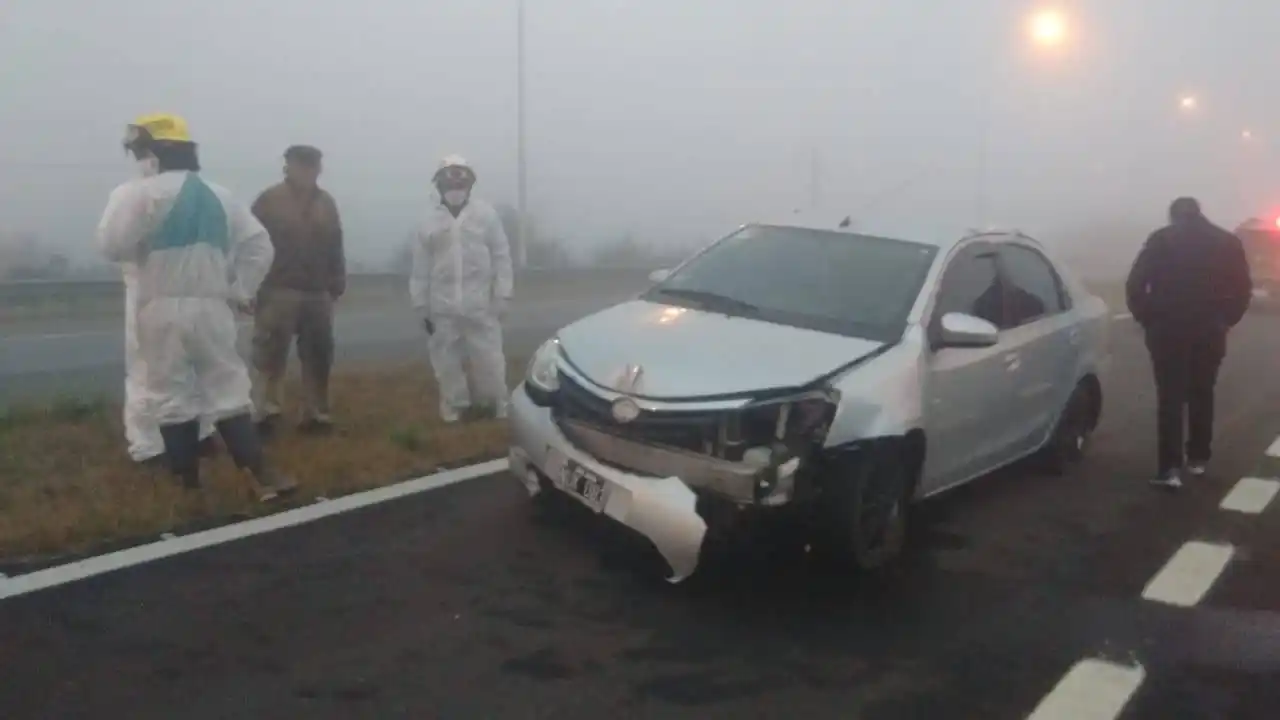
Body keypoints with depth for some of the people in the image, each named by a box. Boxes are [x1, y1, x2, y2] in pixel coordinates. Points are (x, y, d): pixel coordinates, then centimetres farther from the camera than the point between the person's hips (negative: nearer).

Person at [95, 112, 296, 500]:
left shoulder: (140, 193, -6)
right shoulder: (219, 195, 12)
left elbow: (112, 246, -10)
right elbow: (259, 246, 11)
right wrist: (240, 289, 14)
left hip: (164, 309, -4)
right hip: (211, 308, 4)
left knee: (171, 398, 5)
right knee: (228, 391, 7)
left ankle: (188, 482, 11)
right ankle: (261, 473, 0)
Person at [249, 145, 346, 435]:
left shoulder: (326, 202, 12)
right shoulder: (269, 200, -3)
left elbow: (335, 246, 15)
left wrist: (337, 281, 10)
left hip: (317, 292, 5)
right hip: (278, 291, -5)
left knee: (319, 356, 8)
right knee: (270, 355, -4)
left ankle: (316, 414, 17)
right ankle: (265, 413, 0)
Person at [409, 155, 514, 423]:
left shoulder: (486, 213, 0)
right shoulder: (431, 221, 4)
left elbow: (501, 256, -1)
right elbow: (420, 268, 6)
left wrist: (501, 295, -5)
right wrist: (421, 306, 4)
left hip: (480, 303, -2)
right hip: (442, 305, 2)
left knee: (489, 360, 1)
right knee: (446, 361, 8)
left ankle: (497, 407, 16)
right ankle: (455, 406, 22)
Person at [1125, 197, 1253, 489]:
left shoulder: (1160, 240, 0)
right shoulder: (1227, 242, 7)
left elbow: (1135, 285, -6)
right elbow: (1242, 289, 4)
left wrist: (1147, 320, 4)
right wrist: (1224, 321, 13)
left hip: (1167, 330, -2)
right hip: (1209, 331, 2)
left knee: (1170, 398, -1)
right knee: (1201, 395, 17)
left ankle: (1170, 468, -9)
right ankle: (1198, 458, 25)